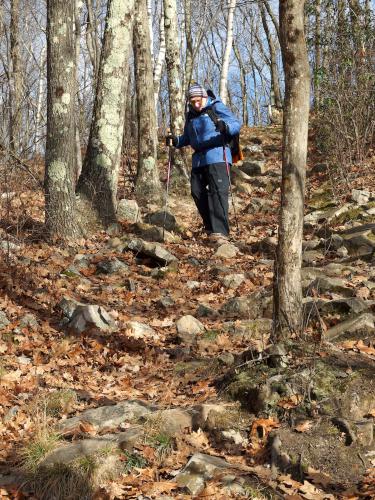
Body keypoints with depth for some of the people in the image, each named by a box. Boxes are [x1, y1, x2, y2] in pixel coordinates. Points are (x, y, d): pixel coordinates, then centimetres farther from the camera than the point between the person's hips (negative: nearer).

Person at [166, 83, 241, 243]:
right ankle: (210, 225, 23)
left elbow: (237, 124, -12)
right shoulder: (191, 115, 16)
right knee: (197, 191, 7)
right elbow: (187, 138, 27)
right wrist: (176, 140, 7)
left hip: (217, 156, -7)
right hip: (199, 158, 8)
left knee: (218, 191, -16)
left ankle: (220, 231, -20)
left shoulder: (216, 107, -3)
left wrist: (225, 126, -33)